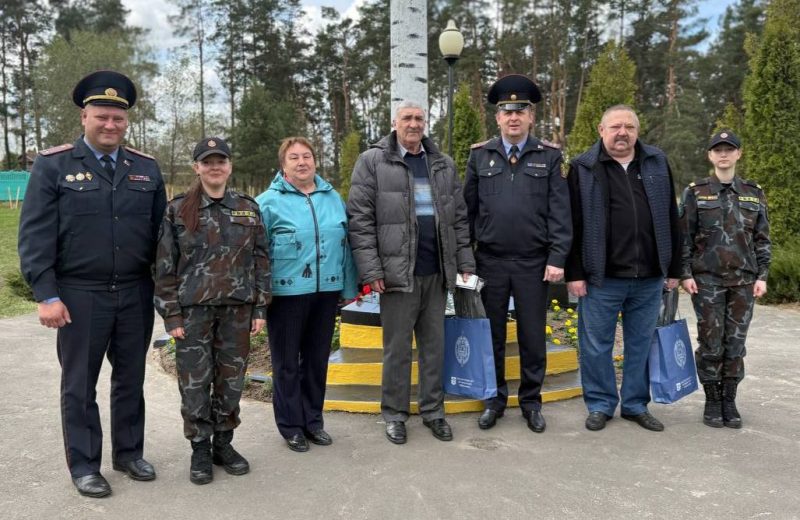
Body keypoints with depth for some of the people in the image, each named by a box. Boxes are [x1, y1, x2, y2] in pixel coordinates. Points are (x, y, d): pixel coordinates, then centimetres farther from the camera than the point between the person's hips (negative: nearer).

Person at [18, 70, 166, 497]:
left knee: (131, 379, 13)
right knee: (79, 384, 8)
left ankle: (129, 453, 29)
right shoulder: (53, 165, -2)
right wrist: (46, 296, -12)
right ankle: (84, 465, 23)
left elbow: (161, 233, 10)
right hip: (80, 296, -3)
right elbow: (35, 235, -6)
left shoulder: (146, 168, 7)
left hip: (136, 295, 3)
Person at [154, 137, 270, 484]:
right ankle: (200, 449, 20)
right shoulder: (178, 210, 0)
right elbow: (165, 267, -1)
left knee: (231, 379, 9)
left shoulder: (248, 208, 6)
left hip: (237, 309, 2)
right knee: (195, 381, 3)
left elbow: (261, 260, 7)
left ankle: (223, 443, 26)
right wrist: (171, 315, -6)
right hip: (192, 311, -2)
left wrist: (260, 309, 2)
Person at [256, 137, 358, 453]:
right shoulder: (269, 202, -3)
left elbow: (345, 244, 13)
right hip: (286, 293, -4)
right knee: (287, 363, 7)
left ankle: (313, 420, 29)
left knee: (317, 359, 14)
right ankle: (291, 426, 22)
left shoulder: (333, 198, 10)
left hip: (326, 291, 4)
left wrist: (349, 287, 11)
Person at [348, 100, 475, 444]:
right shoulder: (372, 162, 0)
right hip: (397, 272, -4)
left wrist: (465, 263, 7)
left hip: (436, 273, 4)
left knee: (434, 345, 12)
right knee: (397, 347, 5)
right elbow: (360, 219, -6)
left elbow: (459, 218, 14)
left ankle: (433, 410, 26)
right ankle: (394, 414, 20)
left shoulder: (444, 165, 13)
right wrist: (371, 271, -12)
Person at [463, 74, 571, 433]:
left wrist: (557, 259, -9)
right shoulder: (480, 155, 5)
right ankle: (494, 399, 26)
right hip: (490, 261, 1)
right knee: (491, 335, 10)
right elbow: (468, 209, 7)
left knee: (533, 336, 9)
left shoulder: (550, 156, 2)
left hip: (534, 263, -1)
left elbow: (560, 212, -2)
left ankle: (531, 401, 25)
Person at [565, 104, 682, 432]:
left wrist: (674, 269, 10)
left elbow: (671, 221, 12)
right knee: (596, 345, 6)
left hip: (649, 278, 3)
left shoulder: (657, 164, 10)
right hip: (601, 278, -3)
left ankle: (636, 405, 28)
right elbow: (573, 226, -3)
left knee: (641, 344, 13)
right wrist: (575, 273, -7)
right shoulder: (584, 169, 0)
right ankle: (600, 405, 23)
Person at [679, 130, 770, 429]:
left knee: (736, 342, 5)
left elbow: (762, 240, 10)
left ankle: (729, 401, 17)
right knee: (710, 343, 0)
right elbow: (684, 237, 1)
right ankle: (712, 402, 13)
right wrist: (685, 274, -6)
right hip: (707, 280, -2)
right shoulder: (695, 193, 2)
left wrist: (762, 276, 3)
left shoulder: (754, 194, 9)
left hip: (743, 281, 2)